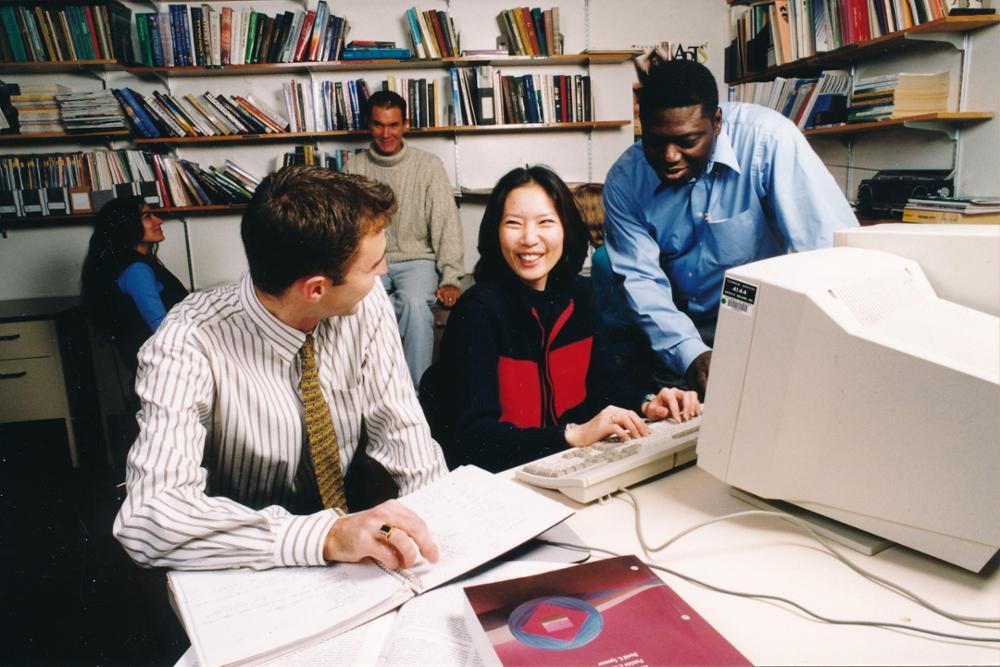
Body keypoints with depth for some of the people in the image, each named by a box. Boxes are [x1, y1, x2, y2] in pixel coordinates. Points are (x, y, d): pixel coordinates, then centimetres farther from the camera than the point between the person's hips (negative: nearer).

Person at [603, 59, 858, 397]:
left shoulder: (768, 138, -19)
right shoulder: (624, 180, -9)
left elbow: (834, 247, -23)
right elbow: (640, 278, -12)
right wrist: (690, 354, -28)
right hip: (681, 329, 5)